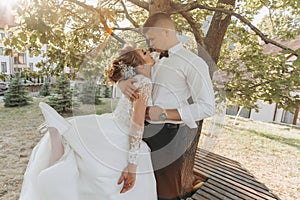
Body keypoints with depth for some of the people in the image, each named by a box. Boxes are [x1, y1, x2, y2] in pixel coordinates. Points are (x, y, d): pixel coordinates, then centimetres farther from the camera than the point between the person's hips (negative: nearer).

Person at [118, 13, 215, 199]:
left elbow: (208, 107, -12)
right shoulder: (157, 62, 15)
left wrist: (164, 114, -17)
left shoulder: (193, 63, -7)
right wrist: (123, 83, -6)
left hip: (172, 136, -6)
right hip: (148, 132, 6)